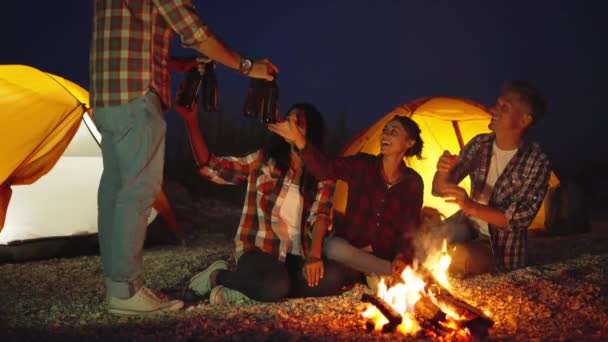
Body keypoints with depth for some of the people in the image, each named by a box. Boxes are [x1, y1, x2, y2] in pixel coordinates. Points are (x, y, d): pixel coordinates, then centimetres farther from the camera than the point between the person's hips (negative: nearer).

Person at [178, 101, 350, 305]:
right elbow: (210, 167, 0)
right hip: (258, 251, -4)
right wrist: (191, 121, -10)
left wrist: (314, 255, -24)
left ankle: (243, 295, -18)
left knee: (332, 277, -27)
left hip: (296, 257, 4)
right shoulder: (263, 160, 2)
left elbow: (320, 215, -6)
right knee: (275, 286, -37)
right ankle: (217, 275, -5)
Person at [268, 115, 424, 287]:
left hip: (386, 254, 1)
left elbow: (411, 227, -1)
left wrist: (403, 257, -19)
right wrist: (298, 140, -38)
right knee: (335, 248, -35)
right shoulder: (362, 165, -7)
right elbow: (325, 168, -23)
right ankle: (391, 270, -16)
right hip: (350, 245, -1)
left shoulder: (413, 182, -3)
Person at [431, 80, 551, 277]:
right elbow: (440, 190, 0)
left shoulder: (536, 162, -15)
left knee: (460, 257, -33)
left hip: (500, 247, -3)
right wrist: (443, 172, -24)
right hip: (466, 226, 4)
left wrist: (472, 207, -33)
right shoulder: (479, 144, -2)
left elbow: (521, 218, -21)